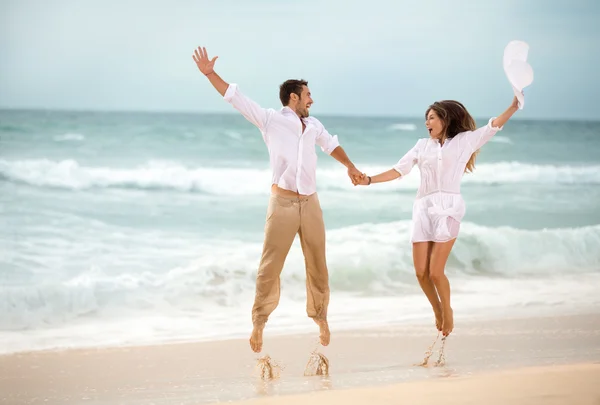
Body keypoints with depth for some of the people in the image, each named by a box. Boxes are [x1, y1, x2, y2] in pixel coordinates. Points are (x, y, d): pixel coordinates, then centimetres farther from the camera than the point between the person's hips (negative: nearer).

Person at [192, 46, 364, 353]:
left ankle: (320, 316, 24)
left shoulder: (313, 125, 15)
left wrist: (349, 166, 40)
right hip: (282, 202, -5)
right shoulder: (270, 120, 1)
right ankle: (259, 322, 4)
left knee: (317, 266, 8)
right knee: (270, 266, -6)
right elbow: (236, 98, -5)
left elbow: (331, 144, 34)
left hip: (310, 203, 5)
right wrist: (210, 74, -13)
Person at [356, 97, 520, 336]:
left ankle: (447, 310, 15)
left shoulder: (465, 140, 9)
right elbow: (399, 170, 13)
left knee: (435, 272, -12)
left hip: (449, 208, -4)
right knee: (421, 272, -2)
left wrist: (514, 105, -8)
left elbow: (495, 125, 4)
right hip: (423, 209, 4)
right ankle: (437, 311, 22)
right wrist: (369, 180, 4)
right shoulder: (423, 145, 17)